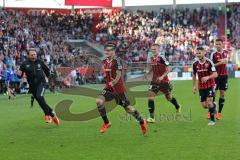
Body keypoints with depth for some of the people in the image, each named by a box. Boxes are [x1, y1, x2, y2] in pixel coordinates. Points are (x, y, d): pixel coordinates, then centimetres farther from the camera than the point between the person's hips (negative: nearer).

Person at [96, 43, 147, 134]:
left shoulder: (116, 61, -16)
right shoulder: (105, 61, 7)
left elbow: (119, 75, -20)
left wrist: (113, 83, -28)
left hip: (118, 88, -6)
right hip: (109, 88, 7)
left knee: (127, 108, 3)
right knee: (99, 101, -15)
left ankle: (142, 122, 26)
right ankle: (106, 123, 0)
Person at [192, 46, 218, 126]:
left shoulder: (209, 62, -15)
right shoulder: (195, 64, -2)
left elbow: (215, 74, -16)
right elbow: (194, 75, 13)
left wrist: (207, 77, -33)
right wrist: (194, 86, 10)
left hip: (210, 85, -4)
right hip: (201, 86, 4)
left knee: (209, 101, -18)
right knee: (204, 105, 1)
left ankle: (212, 120, -6)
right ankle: (213, 106, 35)